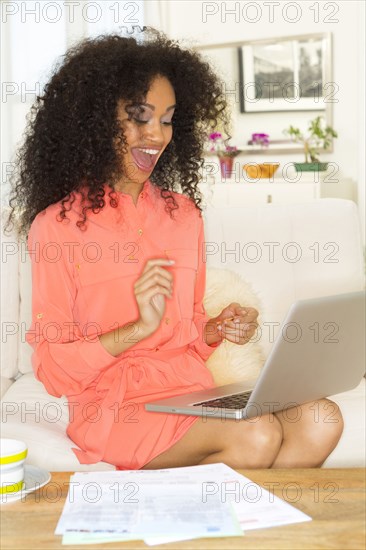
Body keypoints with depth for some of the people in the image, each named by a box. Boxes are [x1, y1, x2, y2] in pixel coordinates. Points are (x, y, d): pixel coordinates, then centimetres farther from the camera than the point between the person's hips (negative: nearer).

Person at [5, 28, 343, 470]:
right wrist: (139, 328, -18)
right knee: (255, 437, -30)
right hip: (113, 408, -6)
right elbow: (52, 368, -5)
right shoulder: (57, 225, -3)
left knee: (320, 422, -21)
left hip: (192, 394, 6)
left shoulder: (183, 212, 14)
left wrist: (217, 329, -2)